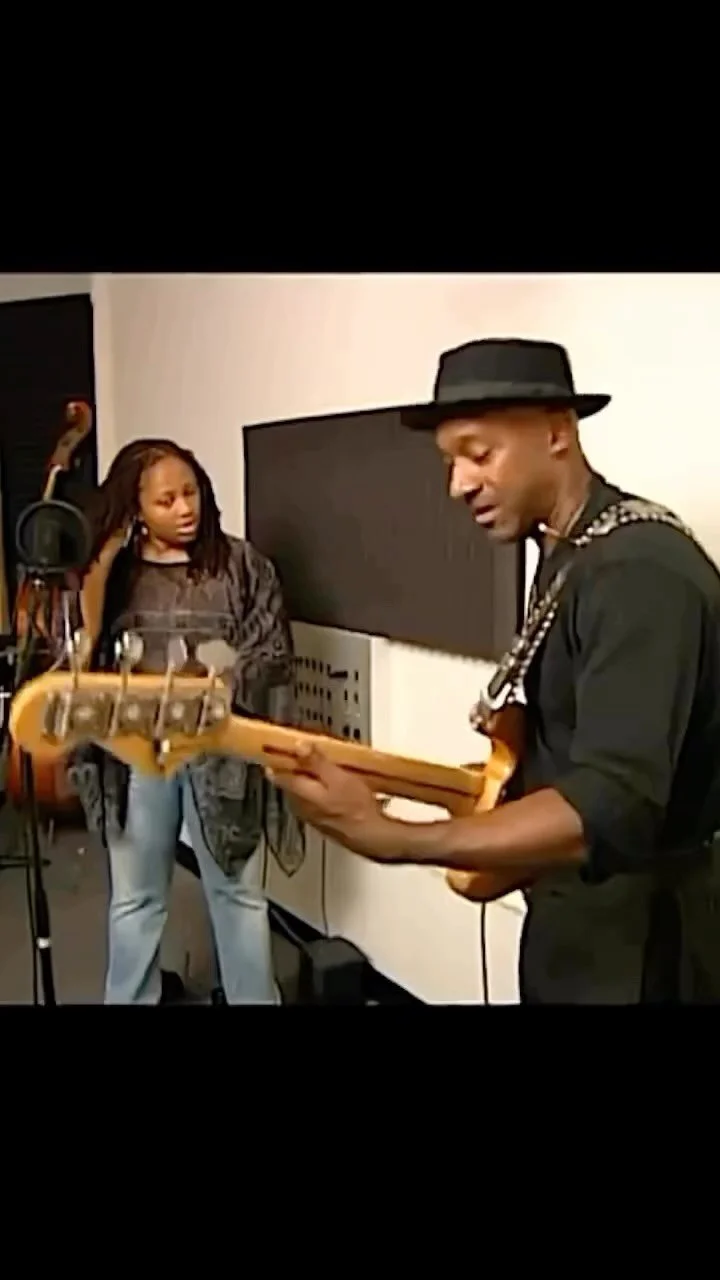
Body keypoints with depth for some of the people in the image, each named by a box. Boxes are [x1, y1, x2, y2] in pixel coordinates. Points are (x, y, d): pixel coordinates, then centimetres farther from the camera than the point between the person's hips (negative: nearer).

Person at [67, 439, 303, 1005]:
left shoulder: (240, 563, -1)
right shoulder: (113, 571, 3)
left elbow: (272, 653, -4)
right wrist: (101, 565, -14)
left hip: (221, 748, -1)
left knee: (238, 893, 12)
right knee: (135, 898, 14)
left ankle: (256, 999, 29)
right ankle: (129, 1000, 32)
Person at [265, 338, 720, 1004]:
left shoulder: (641, 569, -25)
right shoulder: (572, 555, 7)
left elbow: (610, 809, -34)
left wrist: (388, 836, -38)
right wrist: (511, 788, 3)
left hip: (638, 943, -8)